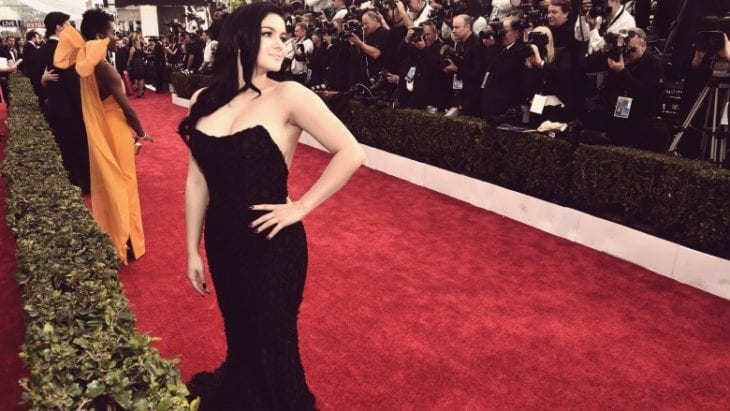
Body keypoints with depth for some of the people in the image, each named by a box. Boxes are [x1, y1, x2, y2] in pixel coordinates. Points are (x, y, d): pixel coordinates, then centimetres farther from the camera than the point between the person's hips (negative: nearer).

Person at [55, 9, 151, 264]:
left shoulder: (88, 65, 1)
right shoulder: (105, 69, -24)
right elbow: (126, 107, -22)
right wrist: (141, 133, -10)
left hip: (101, 129, 8)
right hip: (115, 130, -8)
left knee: (107, 182, 19)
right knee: (121, 182, 4)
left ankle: (111, 236, 34)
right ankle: (125, 243, 16)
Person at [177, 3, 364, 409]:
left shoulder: (288, 95, -14)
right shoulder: (205, 100, 0)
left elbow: (351, 153, -19)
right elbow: (197, 181, 4)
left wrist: (301, 207, -15)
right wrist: (193, 251, 7)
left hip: (272, 246, -4)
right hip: (222, 242, 5)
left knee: (271, 341, 14)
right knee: (239, 333, 24)